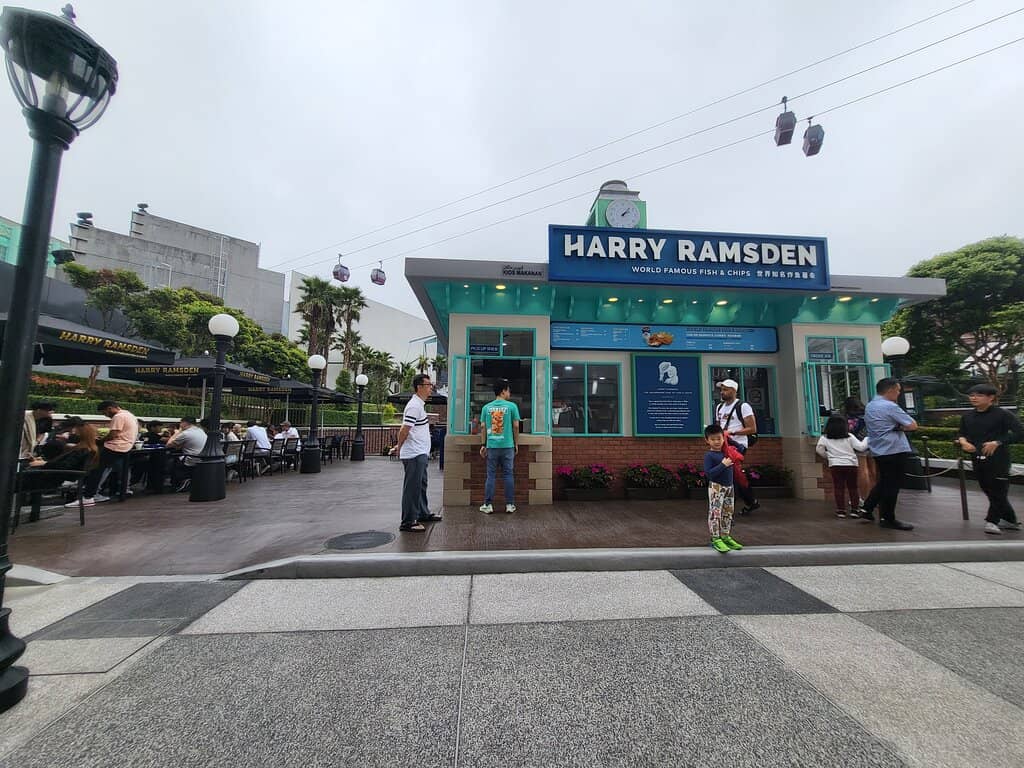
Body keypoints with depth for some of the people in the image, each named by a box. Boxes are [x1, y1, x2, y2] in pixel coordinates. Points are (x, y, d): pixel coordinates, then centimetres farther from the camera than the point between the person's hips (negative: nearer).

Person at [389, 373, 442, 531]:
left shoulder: (420, 404, 14)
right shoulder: (414, 406, -20)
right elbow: (404, 430, -21)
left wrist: (399, 447, 17)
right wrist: (399, 448, -7)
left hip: (421, 454, 10)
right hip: (414, 454, -10)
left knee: (421, 485, 20)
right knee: (412, 488, -3)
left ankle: (423, 514, 34)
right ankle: (408, 522, 6)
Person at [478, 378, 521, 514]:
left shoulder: (486, 407, 3)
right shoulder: (512, 406, -4)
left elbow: (483, 427, 4)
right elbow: (516, 426, -3)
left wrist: (484, 445, 11)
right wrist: (516, 444, 8)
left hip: (492, 446, 2)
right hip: (508, 446, -2)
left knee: (490, 475, 8)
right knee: (508, 475, 8)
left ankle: (488, 505, 12)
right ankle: (510, 505, 13)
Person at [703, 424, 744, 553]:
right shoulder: (709, 456, -13)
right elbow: (709, 473, -21)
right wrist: (723, 465, -24)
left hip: (729, 487, 7)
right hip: (716, 488, -7)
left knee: (728, 514, 14)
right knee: (715, 513, -5)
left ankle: (726, 537, 26)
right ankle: (715, 539, 2)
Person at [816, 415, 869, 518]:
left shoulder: (824, 438, -2)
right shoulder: (849, 437, -2)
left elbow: (819, 450, -6)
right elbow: (861, 448, -4)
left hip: (835, 465, -1)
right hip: (851, 464, 1)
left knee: (838, 488, 4)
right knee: (853, 488, 11)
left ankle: (841, 510, 5)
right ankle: (855, 509, 12)